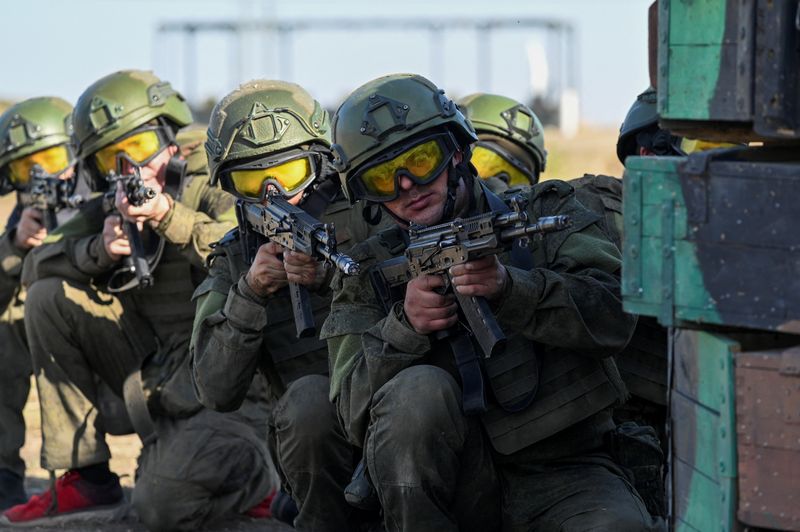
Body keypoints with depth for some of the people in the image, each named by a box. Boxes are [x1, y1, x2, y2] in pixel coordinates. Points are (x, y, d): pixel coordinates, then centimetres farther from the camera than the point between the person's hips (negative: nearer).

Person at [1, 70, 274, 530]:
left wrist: (171, 217, -35)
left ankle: (259, 470, 7)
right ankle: (86, 476, -1)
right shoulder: (113, 211, 10)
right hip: (158, 379, 7)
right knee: (50, 299, -4)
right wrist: (99, 251, -17)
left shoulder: (216, 195, -8)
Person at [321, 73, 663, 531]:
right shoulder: (367, 274, 10)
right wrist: (404, 327, -19)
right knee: (417, 389, -30)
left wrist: (510, 289, -24)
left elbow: (614, 315, -9)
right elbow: (356, 415, -2)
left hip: (561, 472, -1)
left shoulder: (545, 214, 9)